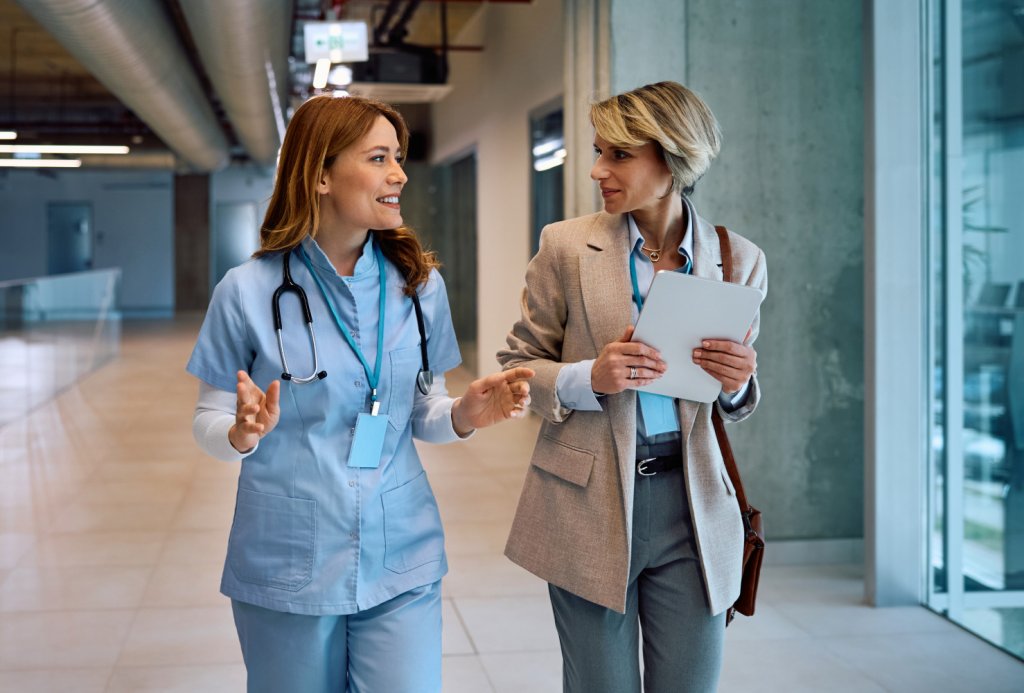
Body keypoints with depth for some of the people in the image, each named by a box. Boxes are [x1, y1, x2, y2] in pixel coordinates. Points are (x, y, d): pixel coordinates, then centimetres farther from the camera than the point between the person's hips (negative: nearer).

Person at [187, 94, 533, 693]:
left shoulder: (420, 284, 0)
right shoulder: (249, 290, -8)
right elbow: (209, 422, -1)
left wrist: (464, 415, -12)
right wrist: (243, 433, -23)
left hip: (401, 562, 2)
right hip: (288, 566, -1)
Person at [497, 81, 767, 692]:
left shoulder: (739, 260, 2)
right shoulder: (567, 246, -3)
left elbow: (737, 403, 13)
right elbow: (517, 366, 3)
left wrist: (738, 382, -11)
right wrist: (590, 378, -17)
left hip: (691, 504, 2)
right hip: (589, 503, -1)